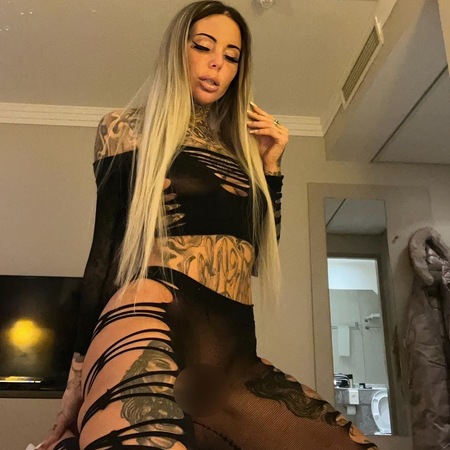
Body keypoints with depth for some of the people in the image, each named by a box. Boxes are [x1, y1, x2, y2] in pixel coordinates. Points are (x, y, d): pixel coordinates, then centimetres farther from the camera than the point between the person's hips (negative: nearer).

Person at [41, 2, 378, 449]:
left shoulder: (240, 146, 22)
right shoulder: (130, 130, 9)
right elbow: (105, 246, 3)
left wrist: (269, 166, 14)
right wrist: (79, 375, -2)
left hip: (234, 347, 7)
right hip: (150, 326, -6)